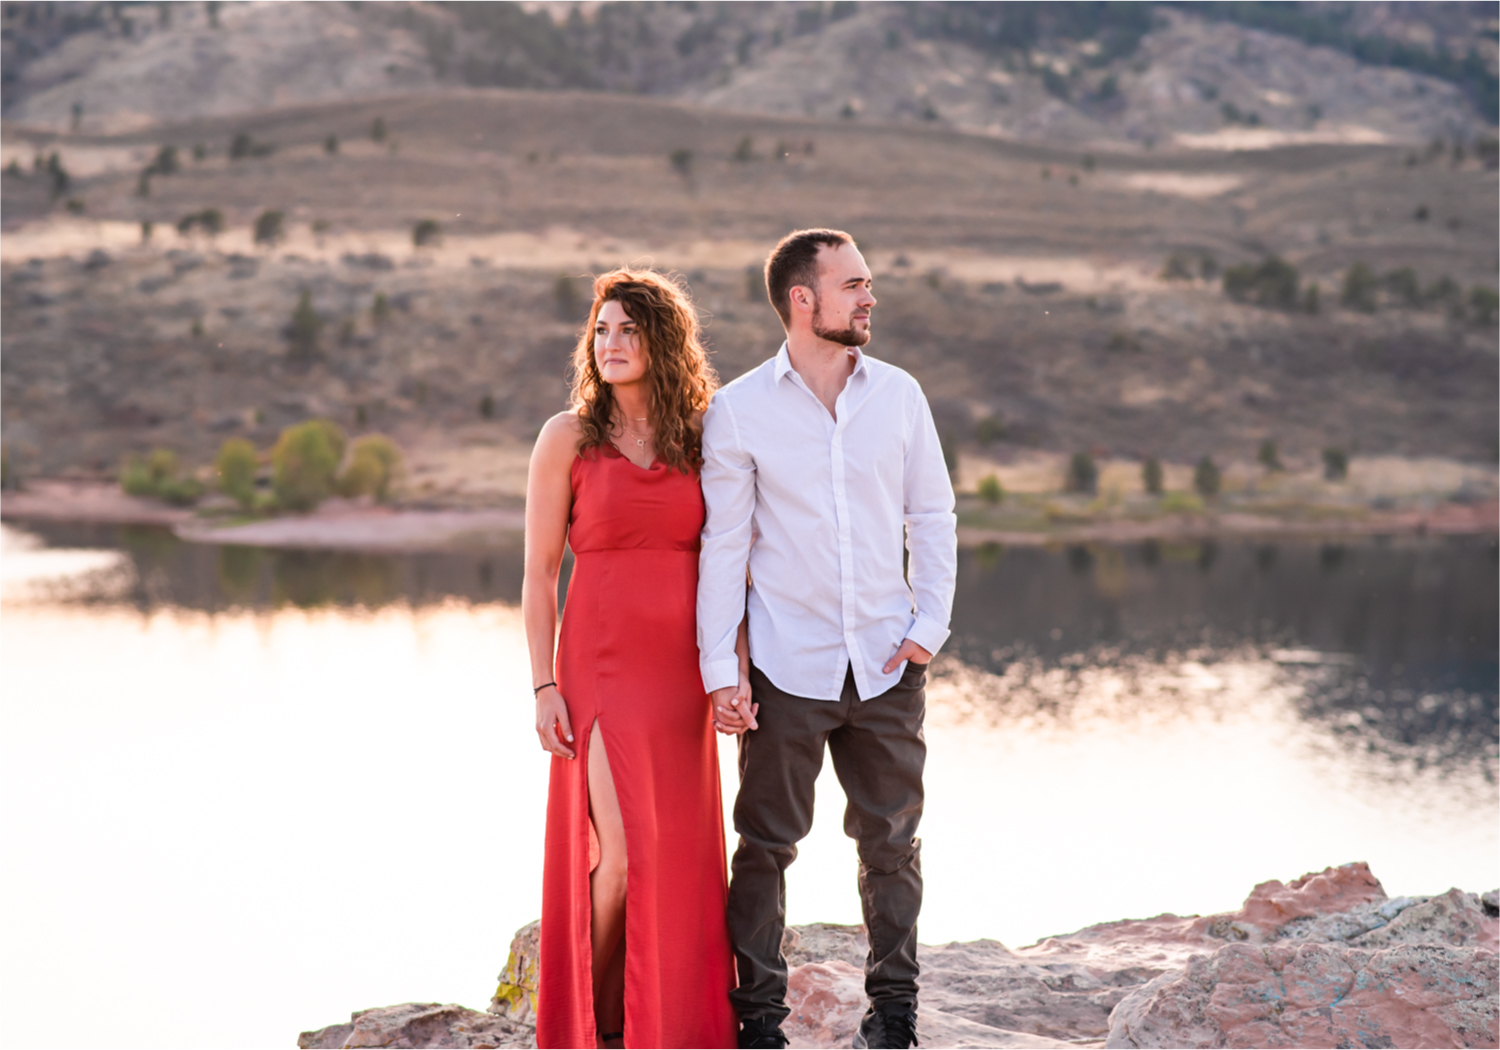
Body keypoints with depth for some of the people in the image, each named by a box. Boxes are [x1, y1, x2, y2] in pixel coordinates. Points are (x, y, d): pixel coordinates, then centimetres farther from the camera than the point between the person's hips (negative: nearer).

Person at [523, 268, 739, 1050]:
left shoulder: (698, 441, 6)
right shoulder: (568, 437, -2)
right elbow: (539, 572, -2)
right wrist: (544, 687, -8)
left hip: (681, 672, 4)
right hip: (601, 666, -3)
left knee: (679, 857, 4)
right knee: (622, 853, -12)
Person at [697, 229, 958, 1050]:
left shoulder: (899, 395, 3)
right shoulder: (738, 411, -4)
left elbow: (932, 516, 10)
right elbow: (722, 543, -3)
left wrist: (929, 625, 0)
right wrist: (717, 668, -6)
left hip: (887, 662, 3)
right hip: (787, 666, -2)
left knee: (891, 840, 9)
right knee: (767, 842, 3)